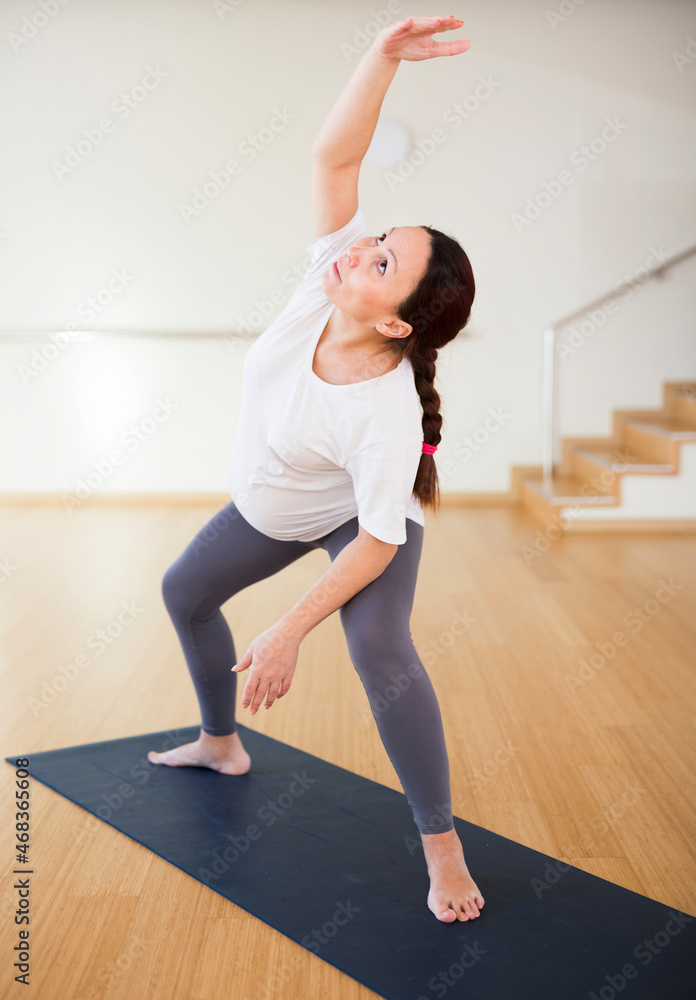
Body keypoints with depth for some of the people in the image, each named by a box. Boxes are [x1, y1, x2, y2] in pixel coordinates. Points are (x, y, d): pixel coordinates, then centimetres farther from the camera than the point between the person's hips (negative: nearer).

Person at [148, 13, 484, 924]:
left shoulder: (387, 410, -40)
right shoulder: (331, 278, -28)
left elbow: (378, 540, -35)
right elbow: (333, 157, -33)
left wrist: (289, 631, -32)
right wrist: (384, 55, -42)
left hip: (361, 519, -7)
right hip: (271, 508, 8)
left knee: (380, 650, -32)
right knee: (185, 590, 21)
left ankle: (442, 847, -18)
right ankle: (222, 745, 42)